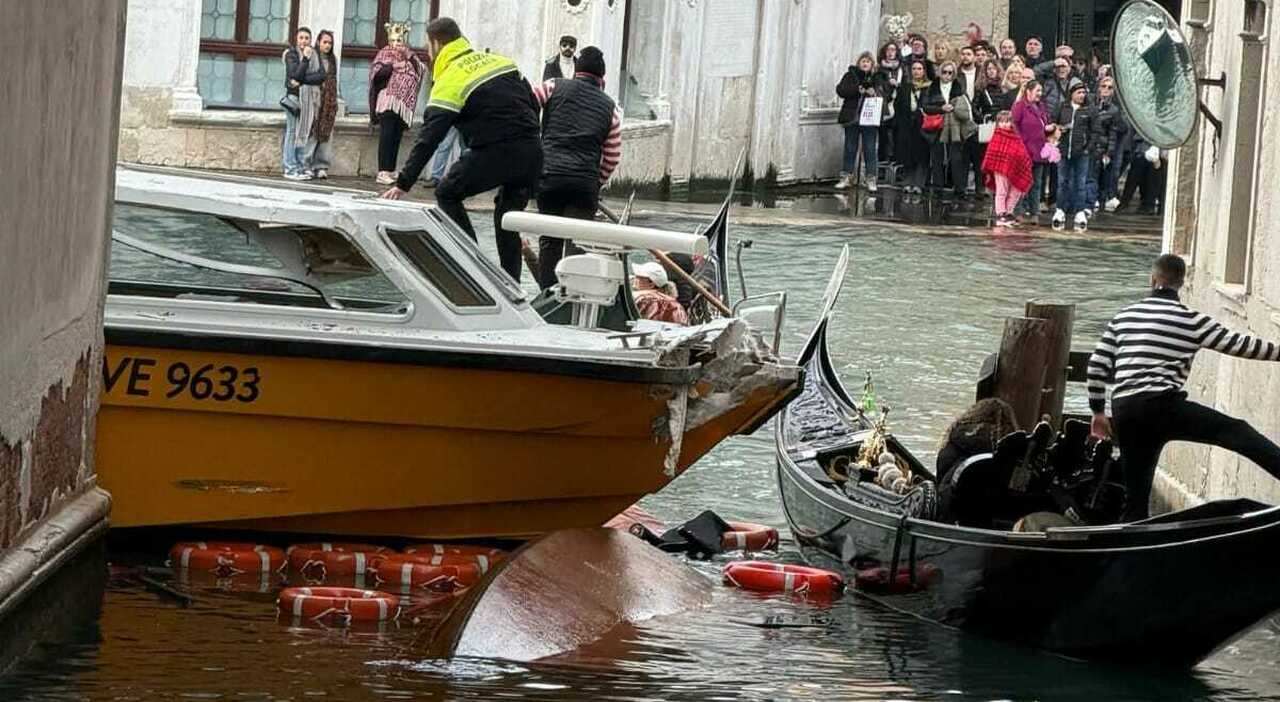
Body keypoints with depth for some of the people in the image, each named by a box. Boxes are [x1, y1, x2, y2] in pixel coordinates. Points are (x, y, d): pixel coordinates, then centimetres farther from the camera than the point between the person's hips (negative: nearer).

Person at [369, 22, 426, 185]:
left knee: (396, 138, 5)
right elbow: (376, 72, -7)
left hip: (404, 103, 4)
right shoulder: (384, 54, 5)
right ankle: (382, 172, -16)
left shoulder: (409, 55, 16)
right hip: (387, 98, -4)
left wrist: (410, 57, -5)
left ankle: (391, 171, 10)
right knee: (386, 135, -12)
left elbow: (422, 71, 6)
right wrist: (393, 66, -13)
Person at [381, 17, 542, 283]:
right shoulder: (502, 61, 17)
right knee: (508, 218, 19)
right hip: (532, 150, 6)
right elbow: (533, 104, 18)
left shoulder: (449, 81, -3)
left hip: (494, 152, -6)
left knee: (447, 194, 12)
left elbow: (428, 138, -8)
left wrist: (403, 184, -8)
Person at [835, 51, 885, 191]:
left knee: (869, 149, -1)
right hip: (852, 117, 1)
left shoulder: (877, 77, 9)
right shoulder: (851, 75, 9)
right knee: (850, 148, 6)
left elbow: (883, 93, -3)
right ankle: (846, 177, 12)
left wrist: (874, 93, -24)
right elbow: (840, 90, -4)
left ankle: (870, 179, 2)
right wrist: (857, 89, -16)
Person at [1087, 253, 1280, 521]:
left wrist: (1098, 411, 25)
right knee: (1237, 432, -8)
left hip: (1123, 412, 5)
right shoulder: (1190, 320, 1)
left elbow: (1097, 365, 15)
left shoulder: (1123, 317, 16)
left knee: (1136, 498, 12)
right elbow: (1239, 344, 2)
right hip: (1163, 406, -5)